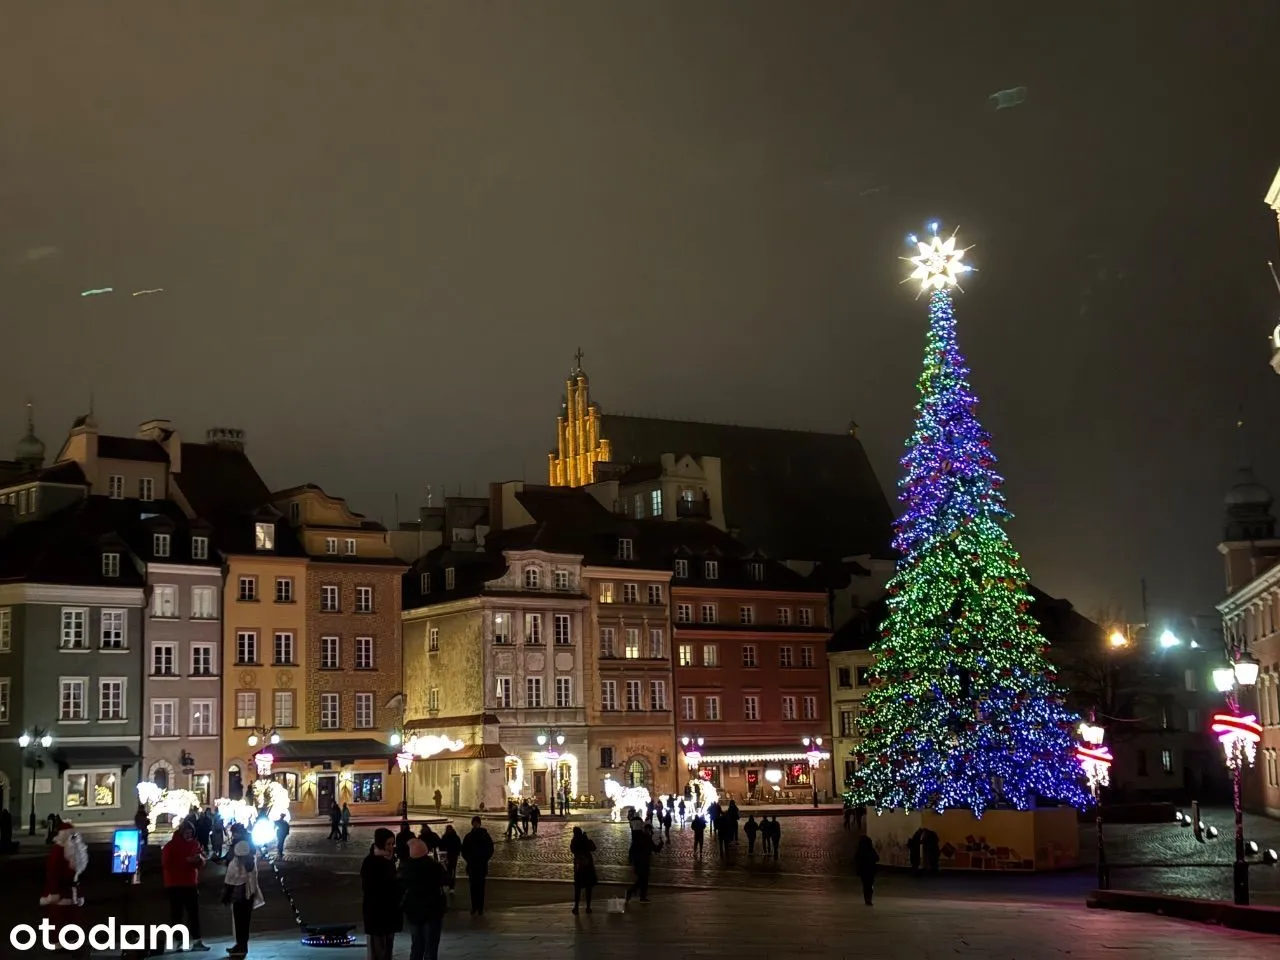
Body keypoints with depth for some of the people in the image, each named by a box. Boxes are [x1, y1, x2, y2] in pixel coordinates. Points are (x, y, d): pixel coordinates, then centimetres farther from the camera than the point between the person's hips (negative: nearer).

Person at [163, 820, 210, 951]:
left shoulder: (195, 844, 10)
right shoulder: (170, 845, -4)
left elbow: (202, 862, 11)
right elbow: (166, 864, -13)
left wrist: (200, 858, -14)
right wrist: (186, 860, -20)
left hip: (191, 883, 4)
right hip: (175, 884, -4)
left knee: (194, 912, 0)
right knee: (177, 913, -2)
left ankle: (196, 941, 0)